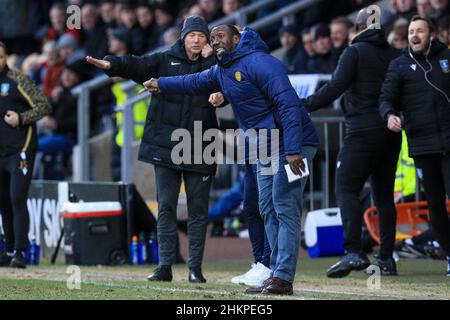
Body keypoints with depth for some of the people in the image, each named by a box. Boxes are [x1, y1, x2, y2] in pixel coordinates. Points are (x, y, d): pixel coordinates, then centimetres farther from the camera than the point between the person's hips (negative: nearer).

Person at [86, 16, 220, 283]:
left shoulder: (211, 65, 6)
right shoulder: (165, 61, 6)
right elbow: (137, 65, -8)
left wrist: (211, 58, -8)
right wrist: (111, 64, -25)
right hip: (165, 146, 0)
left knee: (198, 209, 3)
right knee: (166, 206, 2)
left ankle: (195, 268, 8)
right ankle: (166, 266, 6)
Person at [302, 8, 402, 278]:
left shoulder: (355, 52, -4)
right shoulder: (394, 55, 13)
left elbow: (336, 87, -13)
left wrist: (305, 105, -7)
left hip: (363, 132, -6)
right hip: (391, 133, 6)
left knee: (346, 189, -7)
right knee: (384, 194, 11)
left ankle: (354, 252, -23)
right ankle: (387, 259, 10)